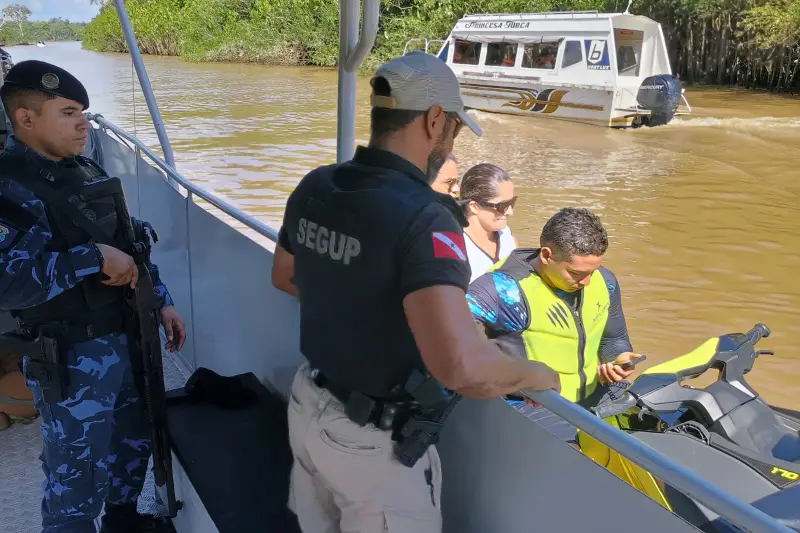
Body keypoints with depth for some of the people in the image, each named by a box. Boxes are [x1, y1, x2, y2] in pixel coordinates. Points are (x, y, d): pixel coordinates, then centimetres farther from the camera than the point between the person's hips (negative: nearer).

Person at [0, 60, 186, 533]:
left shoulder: (87, 172, 8)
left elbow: (131, 244, 15)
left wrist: (163, 301, 11)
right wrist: (95, 258, -28)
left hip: (127, 337, 9)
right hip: (72, 358, -8)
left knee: (135, 440, 25)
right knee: (77, 478, 6)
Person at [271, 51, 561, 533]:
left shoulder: (314, 187, -6)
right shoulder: (422, 217, -30)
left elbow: (286, 277, 13)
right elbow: (463, 367, -40)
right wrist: (537, 374, -21)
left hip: (308, 407, 7)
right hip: (375, 441, -6)